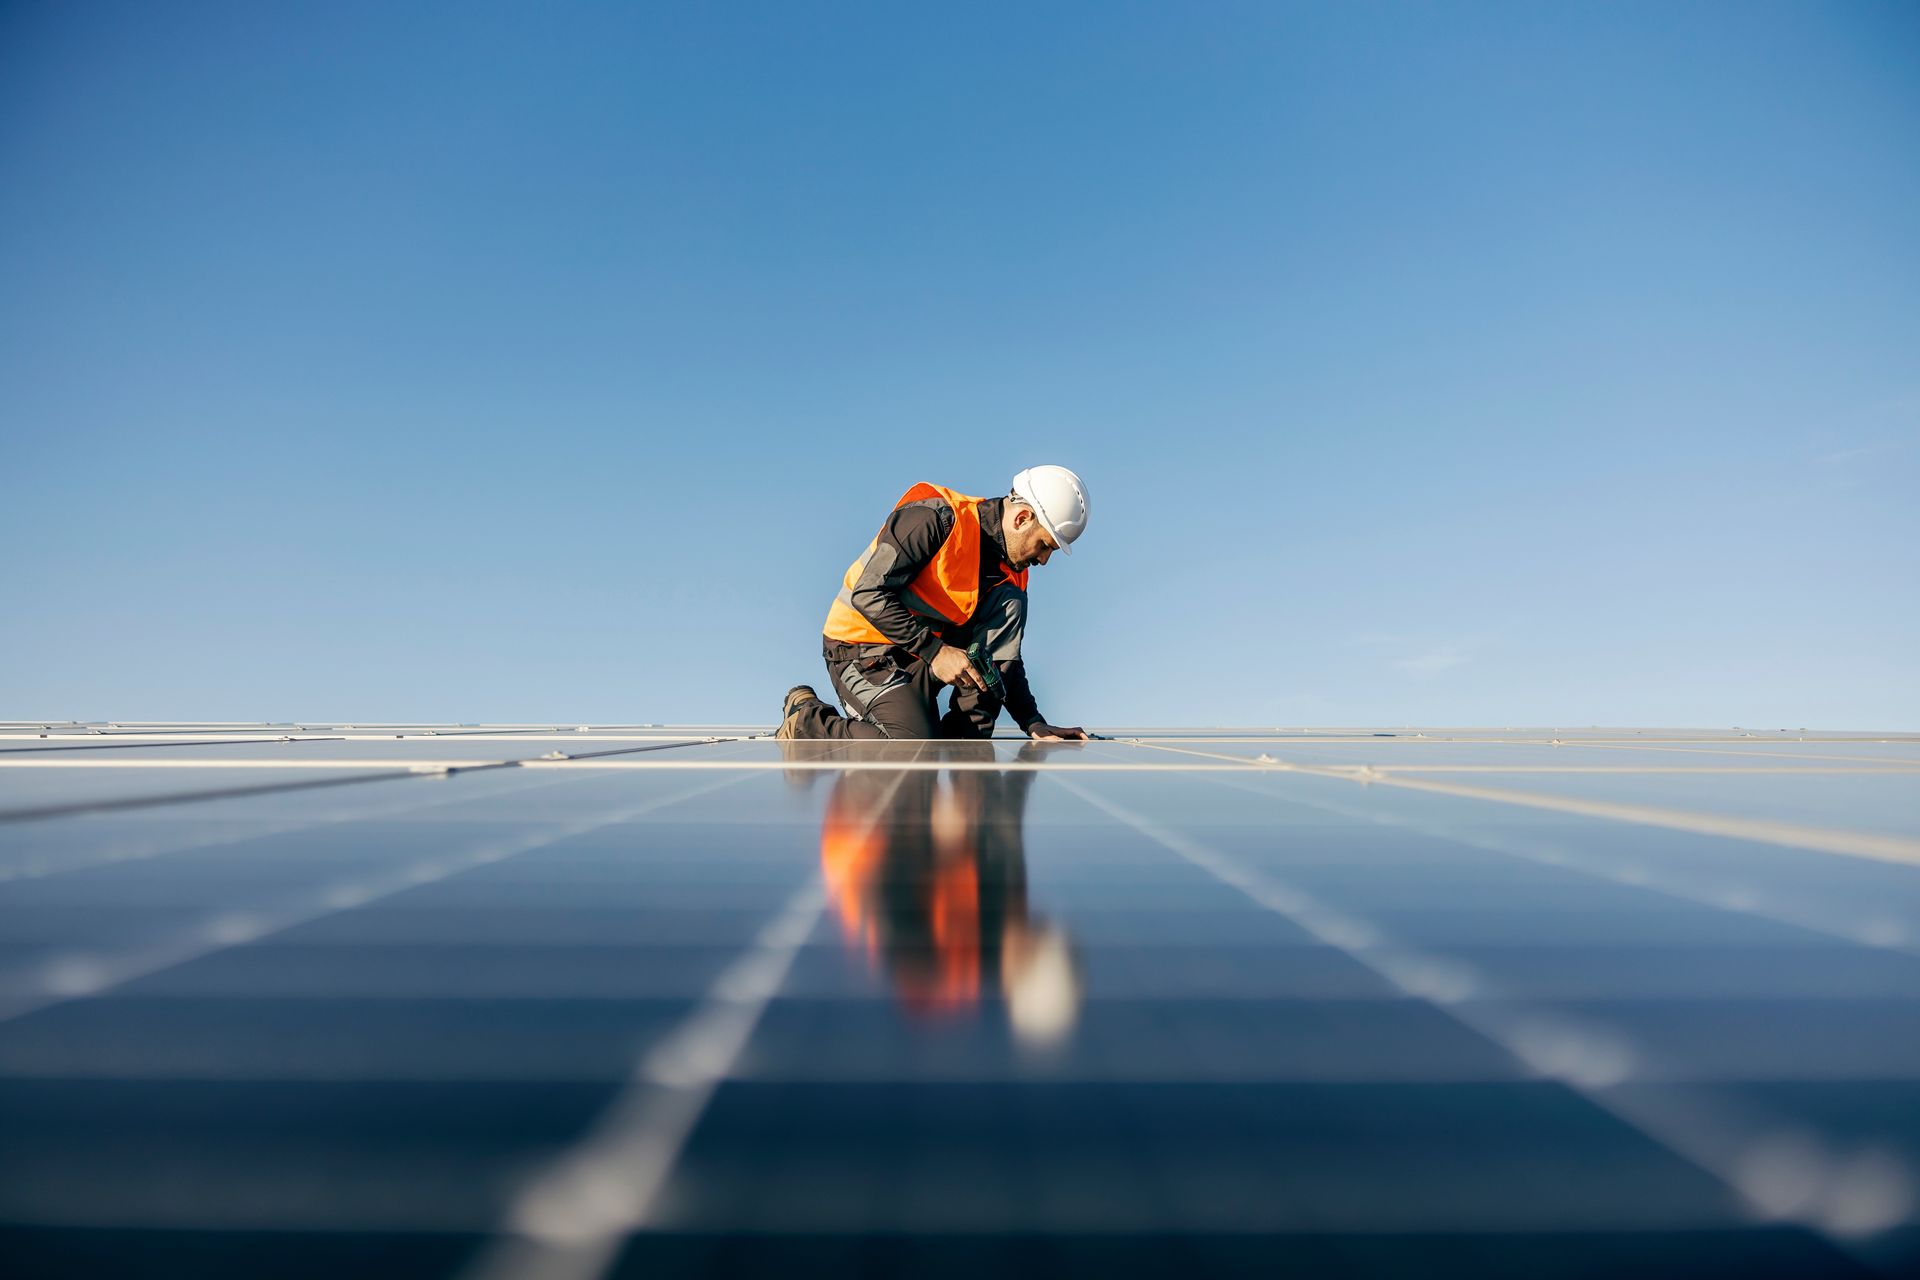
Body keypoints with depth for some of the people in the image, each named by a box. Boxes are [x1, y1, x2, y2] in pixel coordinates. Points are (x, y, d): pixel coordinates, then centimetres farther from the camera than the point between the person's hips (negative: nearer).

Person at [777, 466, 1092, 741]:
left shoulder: (1008, 569, 3)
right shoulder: (937, 518, -20)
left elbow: (1005, 656, 11)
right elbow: (868, 593, -24)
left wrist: (1035, 724, 2)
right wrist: (935, 651, -25)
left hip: (922, 659, 7)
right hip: (862, 649, -7)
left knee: (1010, 602, -11)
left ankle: (968, 733, -10)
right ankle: (805, 720, -4)